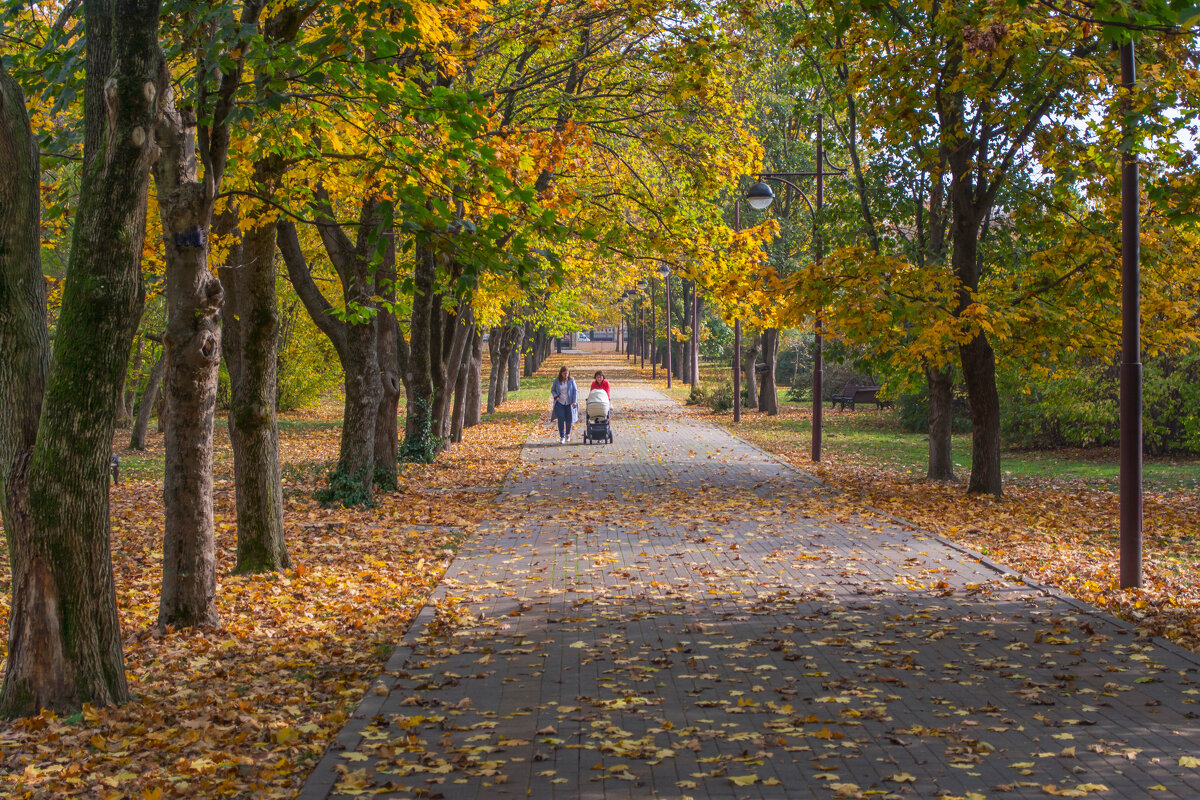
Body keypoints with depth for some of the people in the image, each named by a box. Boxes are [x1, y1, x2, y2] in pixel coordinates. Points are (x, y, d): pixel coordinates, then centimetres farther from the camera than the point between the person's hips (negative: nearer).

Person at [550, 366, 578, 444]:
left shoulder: (571, 380, 1)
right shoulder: (557, 381, 2)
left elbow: (575, 391, 0)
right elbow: (552, 390, 11)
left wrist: (574, 401, -9)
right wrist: (556, 396, -9)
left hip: (569, 403, 0)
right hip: (560, 402, 0)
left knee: (569, 419, 6)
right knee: (561, 419, -11)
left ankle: (567, 434, 30)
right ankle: (562, 437, -7)